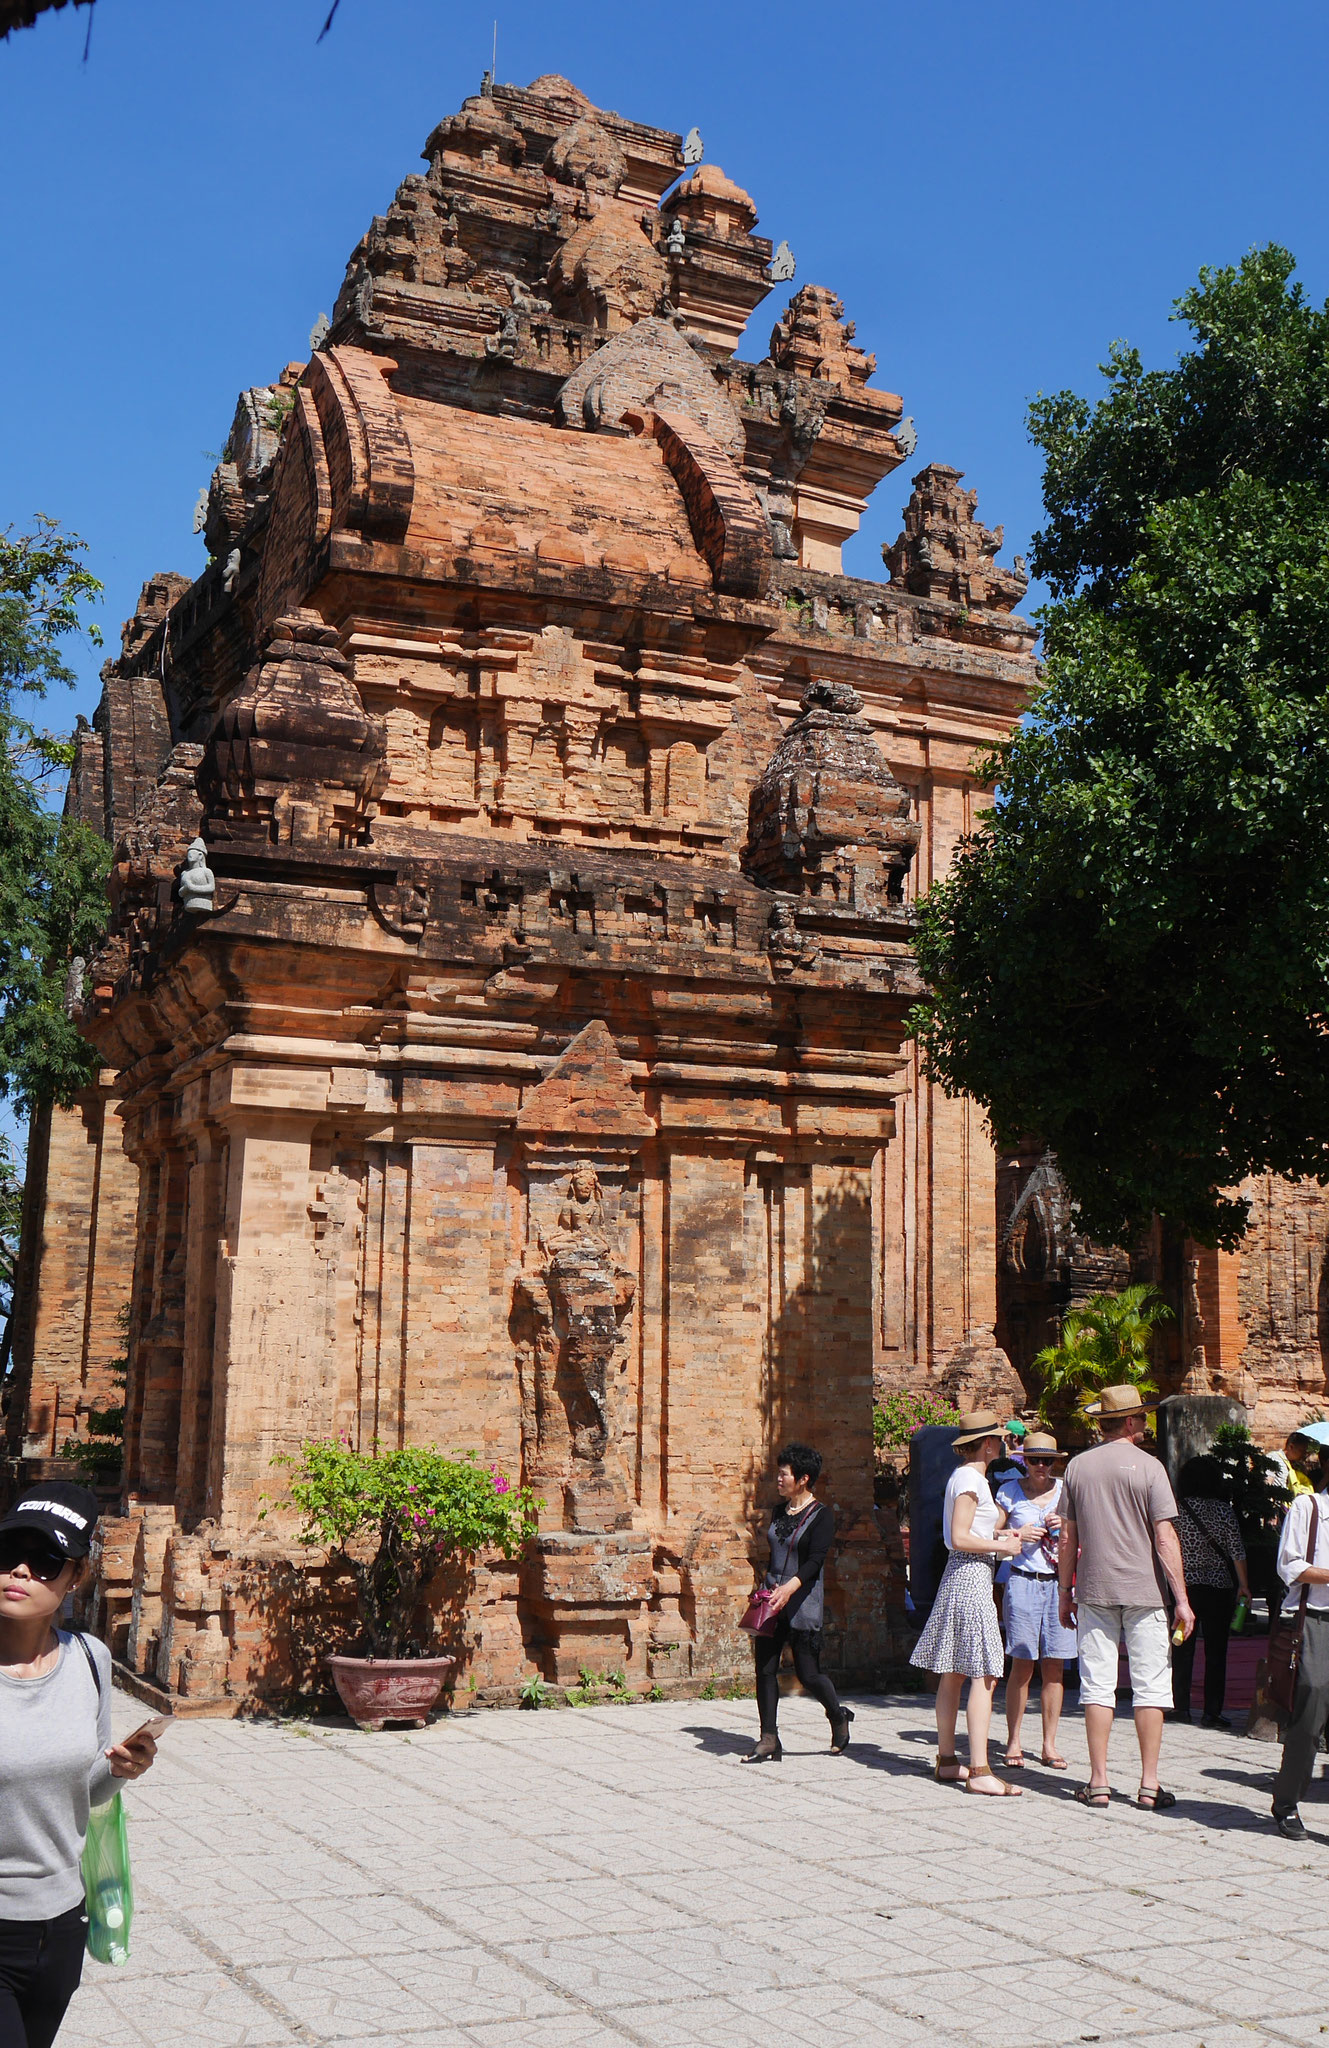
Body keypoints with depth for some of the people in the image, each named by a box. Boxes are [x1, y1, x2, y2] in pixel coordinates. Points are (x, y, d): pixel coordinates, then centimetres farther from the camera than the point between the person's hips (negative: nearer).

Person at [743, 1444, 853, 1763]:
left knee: (808, 1673, -1)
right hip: (772, 1598, 6)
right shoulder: (779, 1512, 13)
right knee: (765, 1667, -1)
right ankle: (769, 1741, 4)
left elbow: (816, 1560, -19)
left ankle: (839, 1716, 27)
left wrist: (789, 1587, -33)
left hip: (803, 1601, -6)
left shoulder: (821, 1515, -8)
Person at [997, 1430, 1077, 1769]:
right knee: (1022, 1665, -3)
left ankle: (1050, 1744, 10)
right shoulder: (1009, 1491, 4)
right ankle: (1013, 1742, 6)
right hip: (1023, 1582, -2)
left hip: (1059, 1584, 2)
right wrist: (1018, 1534, -8)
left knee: (1054, 1667, 2)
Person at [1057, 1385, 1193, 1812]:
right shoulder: (1147, 1467, -6)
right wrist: (1182, 1599, -5)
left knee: (1098, 1686, 5)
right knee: (1150, 1686, 5)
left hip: (1093, 1590, 3)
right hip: (1143, 1591, -3)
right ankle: (1149, 1785, 6)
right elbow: (1165, 1539, -9)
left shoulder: (1078, 1466, 4)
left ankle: (1098, 1784, 6)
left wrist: (1065, 1592, 15)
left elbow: (1067, 1537, 6)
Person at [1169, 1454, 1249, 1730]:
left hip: (1184, 1584, 1)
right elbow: (1237, 1550, -5)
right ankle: (1212, 1711, 2)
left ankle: (1181, 1707, 11)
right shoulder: (1224, 1510, -5)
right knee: (1215, 1650, 3)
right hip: (1219, 1585, -1)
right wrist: (1244, 1585, 4)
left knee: (1183, 1648, 9)